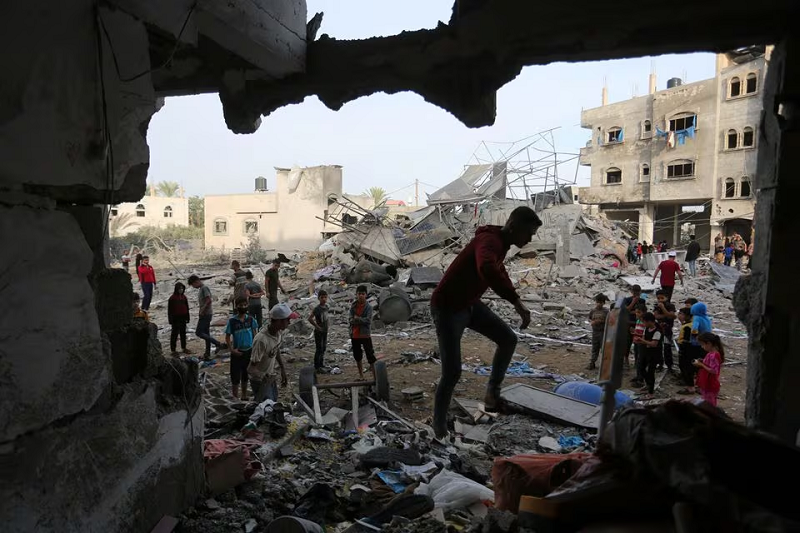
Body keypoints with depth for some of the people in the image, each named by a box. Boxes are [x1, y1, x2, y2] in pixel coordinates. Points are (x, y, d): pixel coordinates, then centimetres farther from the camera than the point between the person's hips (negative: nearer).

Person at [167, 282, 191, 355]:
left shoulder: (184, 297, 6)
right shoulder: (172, 298, -11)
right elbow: (169, 310, -10)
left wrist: (187, 317, 11)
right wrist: (170, 320, -12)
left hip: (183, 318, 6)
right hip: (176, 318, -5)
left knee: (183, 333, 13)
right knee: (175, 333, 1)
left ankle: (184, 348, 23)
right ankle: (173, 350, 6)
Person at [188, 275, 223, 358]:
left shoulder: (204, 288, -14)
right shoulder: (200, 289, 17)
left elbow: (209, 300, -24)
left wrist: (202, 310, -23)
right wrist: (200, 312, 16)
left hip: (206, 314, -10)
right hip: (205, 314, 10)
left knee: (198, 332, -11)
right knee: (206, 333, 12)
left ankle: (218, 343, -13)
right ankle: (207, 353, 18)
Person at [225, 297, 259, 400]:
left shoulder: (251, 319, -2)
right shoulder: (232, 321, -10)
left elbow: (254, 334, 5)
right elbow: (228, 337, -5)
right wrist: (232, 349, -15)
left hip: (249, 351, 3)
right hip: (237, 352, -3)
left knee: (245, 376, 16)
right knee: (235, 377, 2)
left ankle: (244, 397, 30)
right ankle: (235, 398, 15)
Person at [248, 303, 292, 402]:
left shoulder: (279, 332, -9)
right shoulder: (261, 340, -33)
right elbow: (252, 368, -29)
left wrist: (283, 370, 11)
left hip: (271, 377, 8)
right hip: (260, 381, -8)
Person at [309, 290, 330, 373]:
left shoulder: (326, 306, 3)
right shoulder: (317, 308, -20)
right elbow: (310, 318, -26)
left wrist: (326, 327, 9)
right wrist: (317, 326, -20)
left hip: (325, 331, 8)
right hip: (319, 332, -8)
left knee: (324, 348, 16)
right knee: (319, 349, 0)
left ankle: (321, 364, 30)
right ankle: (317, 366, 11)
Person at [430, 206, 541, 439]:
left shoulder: (500, 243, 4)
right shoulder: (490, 240, -27)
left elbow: (497, 269, 26)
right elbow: (487, 270, -51)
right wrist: (517, 302, -47)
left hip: (470, 304, 9)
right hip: (447, 308, -9)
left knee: (508, 339, 5)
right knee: (452, 372, -8)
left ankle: (493, 392, 19)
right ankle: (439, 425, 12)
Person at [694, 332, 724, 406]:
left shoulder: (714, 355, -24)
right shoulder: (711, 354, 6)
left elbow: (713, 371, -27)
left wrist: (701, 364, -22)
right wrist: (702, 362, 2)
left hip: (710, 386, -9)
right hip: (706, 385, 9)